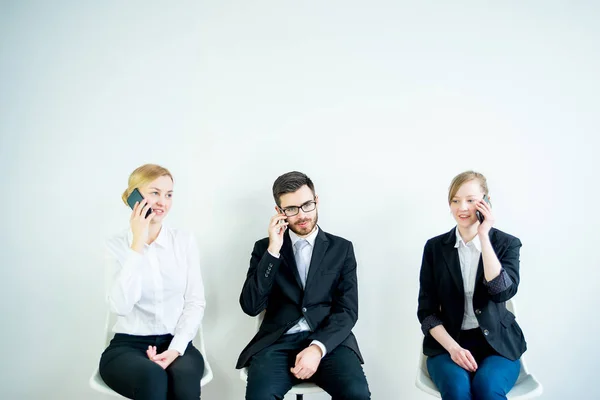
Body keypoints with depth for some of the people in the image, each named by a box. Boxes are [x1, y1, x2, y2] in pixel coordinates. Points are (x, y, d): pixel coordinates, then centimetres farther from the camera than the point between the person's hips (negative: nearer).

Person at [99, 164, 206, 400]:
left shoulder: (185, 241, 6)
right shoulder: (117, 245, 0)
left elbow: (195, 302, 2)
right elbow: (121, 306, -15)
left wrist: (176, 348, -13)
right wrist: (138, 245, -16)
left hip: (176, 344, 2)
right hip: (128, 346, -1)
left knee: (184, 377, -33)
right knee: (153, 377, -35)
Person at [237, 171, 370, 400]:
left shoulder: (341, 248, 10)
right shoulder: (264, 248, 10)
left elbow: (347, 310, 2)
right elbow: (251, 306, -2)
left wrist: (317, 348, -15)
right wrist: (273, 251, -9)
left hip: (328, 342, 1)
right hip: (277, 342, 0)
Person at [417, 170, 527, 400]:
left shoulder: (507, 243, 1)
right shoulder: (435, 247, 2)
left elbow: (503, 292, -18)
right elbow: (426, 310, 1)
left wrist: (484, 236, -17)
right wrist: (453, 348, -15)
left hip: (498, 343, 0)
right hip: (447, 342, 1)